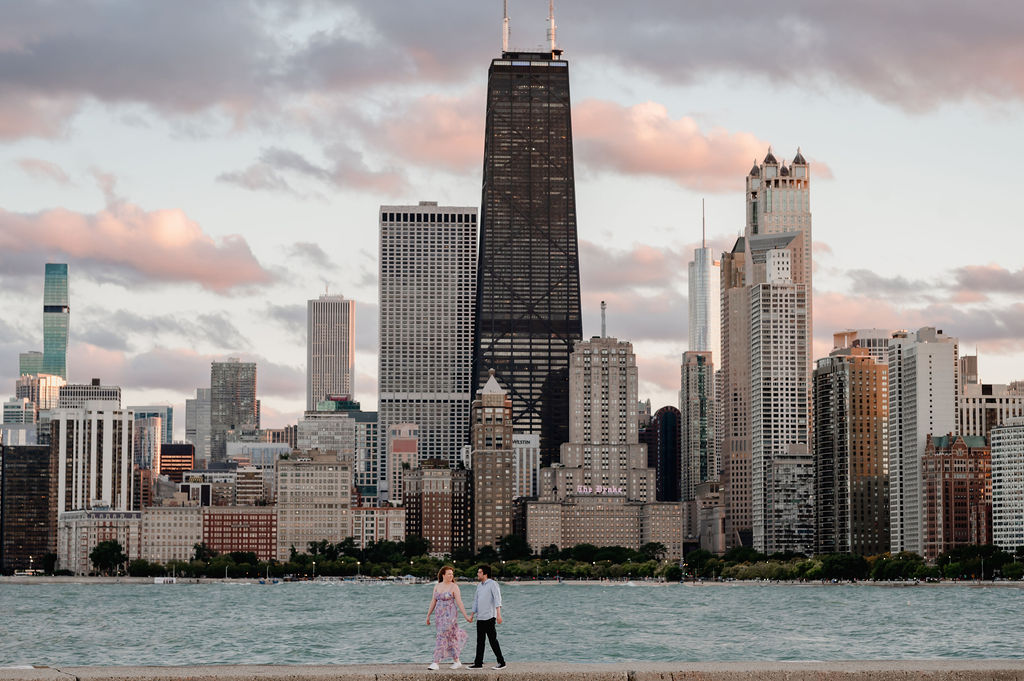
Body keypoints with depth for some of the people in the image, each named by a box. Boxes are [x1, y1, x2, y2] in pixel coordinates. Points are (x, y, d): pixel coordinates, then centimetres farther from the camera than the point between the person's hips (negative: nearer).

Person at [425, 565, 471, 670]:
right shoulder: (437, 586, 11)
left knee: (442, 638, -10)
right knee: (450, 638, 9)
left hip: (450, 616, -6)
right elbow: (433, 602, 13)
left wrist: (466, 616, -10)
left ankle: (436, 663, -9)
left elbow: (459, 603, -7)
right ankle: (457, 661, 21)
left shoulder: (454, 587, -5)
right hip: (440, 616, 6)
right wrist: (428, 616, 11)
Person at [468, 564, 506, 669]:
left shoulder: (493, 584, -7)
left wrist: (498, 614, -26)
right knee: (480, 641, 8)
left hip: (489, 617, -8)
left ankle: (501, 663, -1)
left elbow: (497, 599, -16)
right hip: (480, 618, 8)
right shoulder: (480, 586, 17)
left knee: (493, 640, -6)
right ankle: (478, 663, 11)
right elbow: (476, 601, 23)